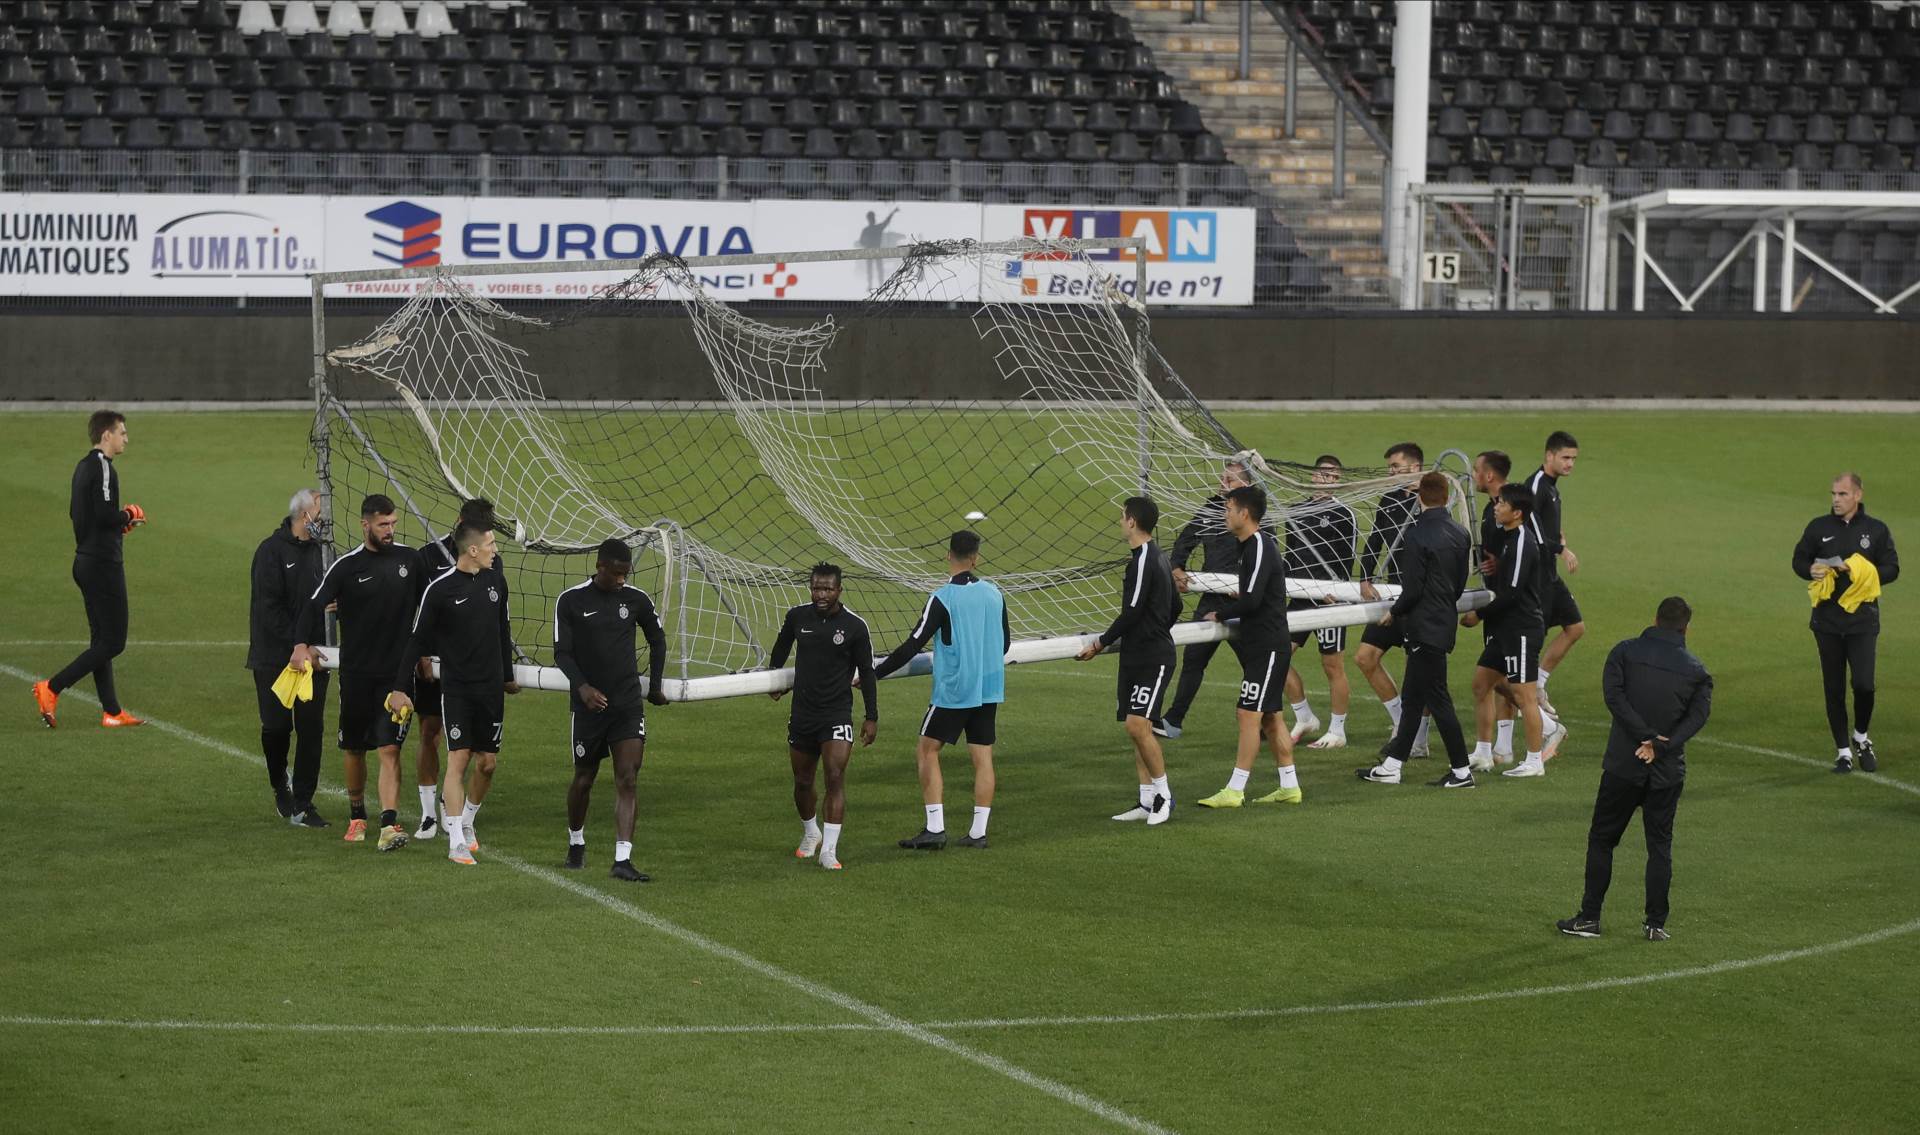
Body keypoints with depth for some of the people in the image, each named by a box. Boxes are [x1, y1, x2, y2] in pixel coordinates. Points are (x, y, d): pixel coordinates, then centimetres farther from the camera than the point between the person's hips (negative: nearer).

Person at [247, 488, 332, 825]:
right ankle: (280, 788, 26)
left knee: (312, 728, -1)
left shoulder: (318, 550, 9)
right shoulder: (271, 551, -8)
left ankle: (302, 803, 5)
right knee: (277, 725, -1)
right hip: (275, 657, -5)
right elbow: (269, 608, -14)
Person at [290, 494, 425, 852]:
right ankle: (356, 816, 31)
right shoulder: (347, 566, -5)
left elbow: (427, 607, 16)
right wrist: (302, 644, -28)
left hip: (397, 672, 0)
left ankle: (389, 825, -18)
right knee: (354, 749, 12)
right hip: (356, 672, 0)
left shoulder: (410, 559, 3)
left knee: (389, 749, -10)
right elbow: (315, 604, -12)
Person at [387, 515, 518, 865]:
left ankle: (466, 821, 30)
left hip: (491, 688, 5)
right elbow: (418, 641, -6)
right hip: (456, 688, -5)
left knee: (487, 763, 7)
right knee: (458, 759, -11)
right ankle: (457, 842, -8)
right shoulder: (440, 589, -10)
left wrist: (508, 676, 28)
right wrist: (400, 688, -7)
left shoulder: (494, 584, 7)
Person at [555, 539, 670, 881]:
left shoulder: (636, 599, 2)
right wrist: (582, 687, -20)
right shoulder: (571, 601, -5)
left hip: (628, 704, 1)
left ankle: (622, 860, -14)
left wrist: (655, 685, 18)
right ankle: (576, 843, 36)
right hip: (589, 703, -1)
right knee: (584, 779, 10)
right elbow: (562, 652, -5)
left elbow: (657, 640, 18)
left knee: (627, 779, -10)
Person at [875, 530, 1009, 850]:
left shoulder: (942, 599, -14)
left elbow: (913, 646, -14)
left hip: (953, 690, -5)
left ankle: (935, 828, -2)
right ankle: (978, 832, 5)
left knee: (927, 750, 5)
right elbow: (1005, 643, 16)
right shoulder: (994, 594, 4)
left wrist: (874, 674, -7)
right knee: (982, 757, 7)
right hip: (989, 689, 5)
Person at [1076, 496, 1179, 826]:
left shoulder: (1143, 560, -16)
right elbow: (1175, 606, 24)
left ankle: (1163, 795, -6)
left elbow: (1132, 613, -18)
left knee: (1138, 725, -15)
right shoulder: (1156, 557, 15)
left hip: (1152, 659, -10)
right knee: (1137, 728, 8)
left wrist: (1101, 644, -9)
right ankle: (1148, 801, 11)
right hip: (1135, 657, 10)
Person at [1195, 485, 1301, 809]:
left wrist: (1219, 615, -10)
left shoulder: (1259, 546, -17)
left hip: (1267, 646, -10)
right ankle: (1289, 786, 16)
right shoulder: (1260, 543, 14)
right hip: (1263, 644, 10)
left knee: (1249, 714, -9)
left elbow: (1251, 600, -22)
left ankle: (1234, 791, -10)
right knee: (1269, 716, 12)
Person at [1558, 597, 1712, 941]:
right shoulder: (1697, 670, 4)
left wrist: (1648, 736, -16)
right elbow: (1698, 715, -9)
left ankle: (1589, 918, 8)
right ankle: (1656, 923, 6)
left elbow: (1614, 696, -14)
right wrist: (1660, 745, -16)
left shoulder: (1626, 652, -1)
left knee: (1602, 839, 9)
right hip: (1668, 771, 1)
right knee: (1660, 845, 9)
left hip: (1623, 766, -1)